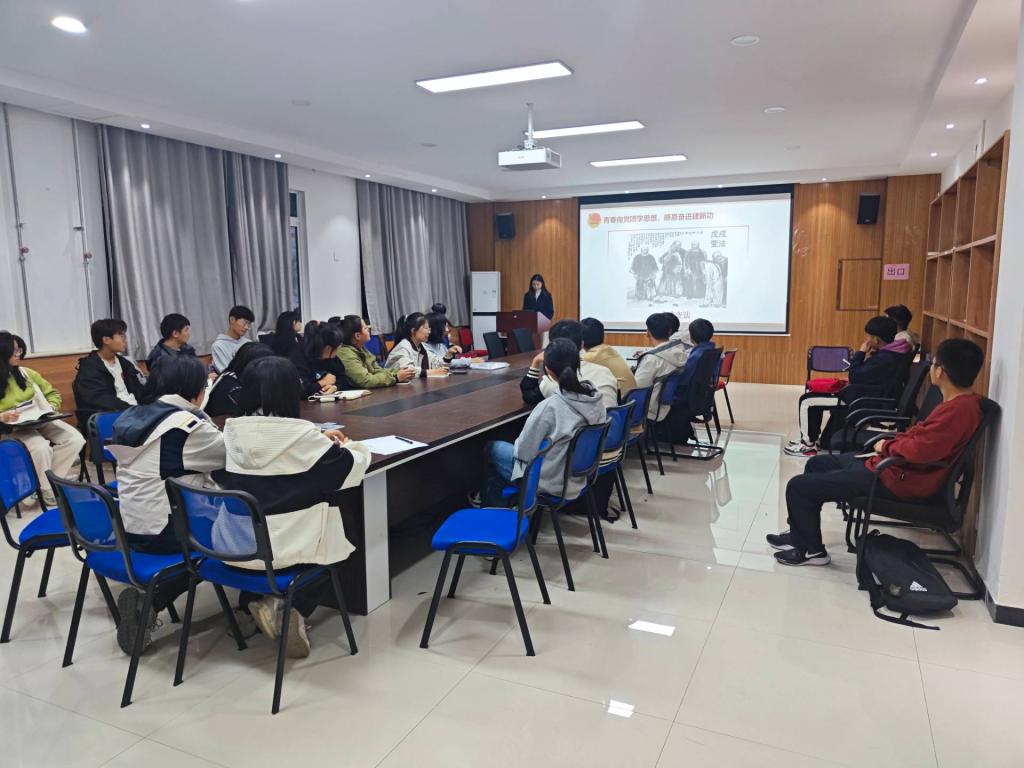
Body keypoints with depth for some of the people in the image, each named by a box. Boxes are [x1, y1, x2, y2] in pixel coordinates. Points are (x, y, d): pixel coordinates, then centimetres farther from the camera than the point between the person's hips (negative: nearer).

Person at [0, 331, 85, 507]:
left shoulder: (25, 373, 8)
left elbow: (53, 394, 18)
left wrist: (50, 409, -2)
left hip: (41, 421, 5)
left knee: (76, 439, -21)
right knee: (41, 448, -35)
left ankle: (38, 484, -14)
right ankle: (48, 492, -11)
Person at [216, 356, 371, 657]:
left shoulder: (233, 431, -3)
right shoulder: (301, 434, -17)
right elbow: (350, 465, -5)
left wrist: (318, 440, 22)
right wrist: (350, 447, 17)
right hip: (287, 547, -4)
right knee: (336, 546, 25)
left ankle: (257, 599, 15)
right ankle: (295, 610, 6)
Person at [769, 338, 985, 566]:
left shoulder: (959, 409, -25)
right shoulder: (960, 401, 7)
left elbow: (920, 449, -32)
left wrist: (887, 447, -13)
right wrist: (893, 441, 2)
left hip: (899, 481, -11)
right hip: (895, 466, 11)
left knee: (798, 487, -8)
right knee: (817, 464, 24)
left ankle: (812, 550, 12)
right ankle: (800, 534, 32)